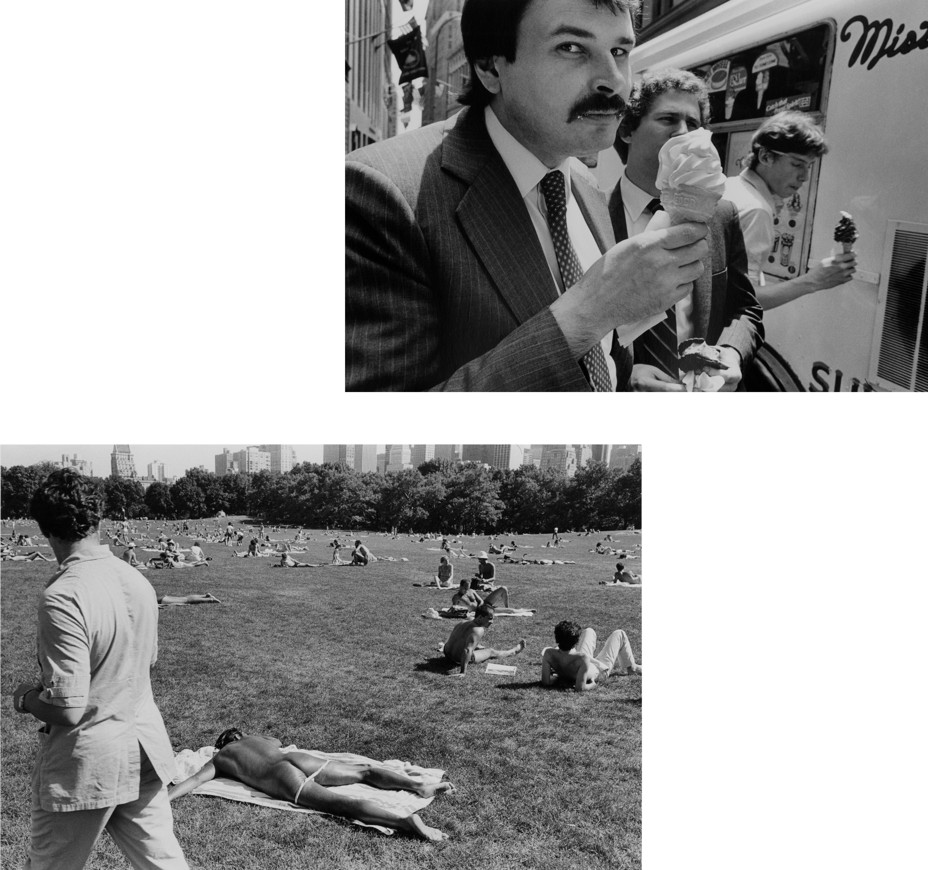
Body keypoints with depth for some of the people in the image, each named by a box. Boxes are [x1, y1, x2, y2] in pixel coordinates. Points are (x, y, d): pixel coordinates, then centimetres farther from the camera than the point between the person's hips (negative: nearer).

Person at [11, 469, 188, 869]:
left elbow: (67, 710, -24)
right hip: (144, 749, 6)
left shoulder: (63, 596, -23)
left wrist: (25, 697, -4)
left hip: (86, 762, -6)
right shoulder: (137, 580, -3)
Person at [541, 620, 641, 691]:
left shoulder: (549, 653, -35)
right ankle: (631, 668, 34)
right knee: (619, 634, 10)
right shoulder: (583, 659, -47)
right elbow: (580, 687, -46)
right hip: (600, 672, -5)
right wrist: (593, 685, -27)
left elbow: (545, 682, -30)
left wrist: (557, 676, -13)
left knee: (589, 631, 27)